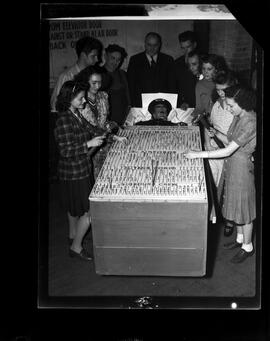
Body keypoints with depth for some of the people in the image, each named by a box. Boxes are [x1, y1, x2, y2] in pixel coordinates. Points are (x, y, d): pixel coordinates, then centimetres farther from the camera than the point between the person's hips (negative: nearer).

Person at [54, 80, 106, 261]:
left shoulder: (77, 114, 4)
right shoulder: (64, 121, -24)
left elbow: (90, 131, 15)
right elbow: (66, 151, -25)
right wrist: (89, 144, -25)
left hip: (83, 168, 9)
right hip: (74, 173, -9)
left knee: (75, 207, 26)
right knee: (88, 212, -2)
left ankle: (73, 235, 46)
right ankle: (76, 247, 15)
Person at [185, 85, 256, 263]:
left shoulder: (251, 123, -25)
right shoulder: (239, 117, 3)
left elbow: (229, 150, -28)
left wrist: (199, 154, -27)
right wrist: (217, 134, -4)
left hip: (242, 168, -9)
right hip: (231, 166, 9)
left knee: (243, 208, 6)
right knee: (234, 205, 21)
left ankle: (248, 247, 24)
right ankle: (240, 238, 40)